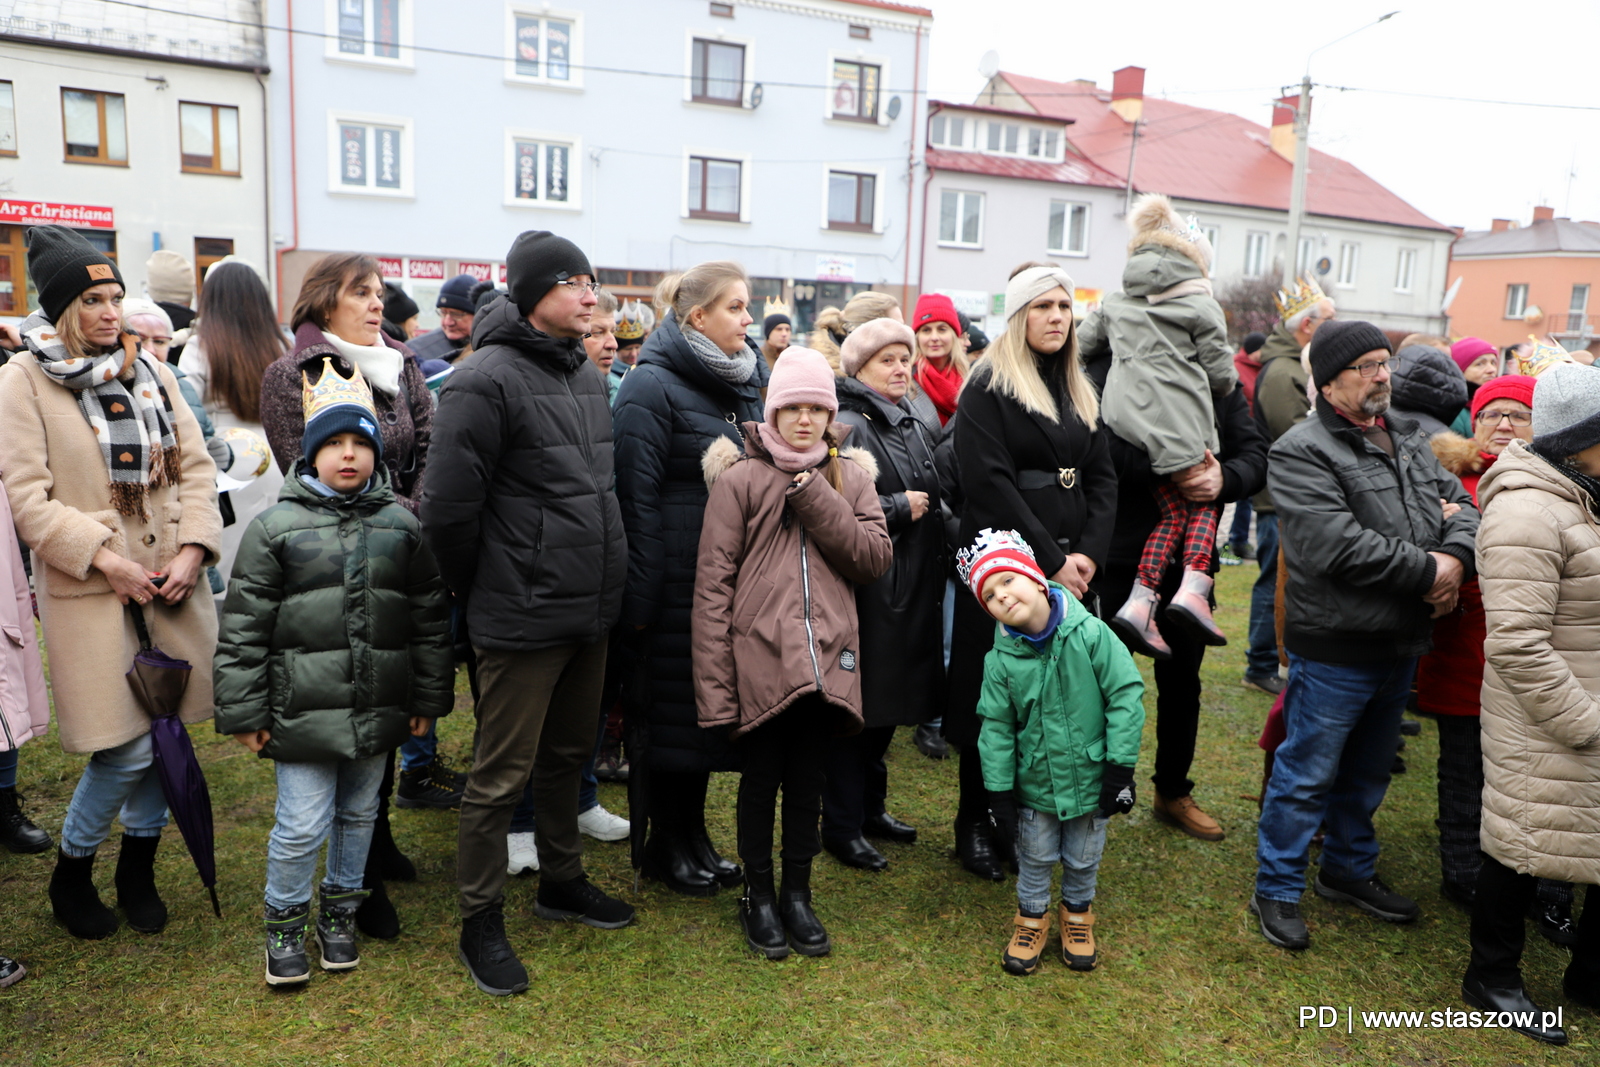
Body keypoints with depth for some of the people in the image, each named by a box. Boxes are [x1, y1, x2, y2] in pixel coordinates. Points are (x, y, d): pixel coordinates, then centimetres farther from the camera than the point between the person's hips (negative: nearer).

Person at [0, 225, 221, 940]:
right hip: (90, 590, -4)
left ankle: (138, 870, 30)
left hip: (170, 582, 5)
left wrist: (192, 551, -5)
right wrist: (106, 559, -16)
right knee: (127, 749, -4)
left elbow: (196, 466, 7)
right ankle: (71, 874, 23)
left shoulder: (151, 369, 10)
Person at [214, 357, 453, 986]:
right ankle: (284, 922, 25)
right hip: (304, 712, -3)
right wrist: (244, 712, -3)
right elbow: (243, 628, -2)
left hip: (380, 708, 3)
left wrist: (428, 698, 8)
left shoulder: (402, 526, 4)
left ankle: (339, 911, 37)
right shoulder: (276, 527, -4)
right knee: (303, 824, 0)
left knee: (359, 814, 16)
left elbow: (429, 618, 9)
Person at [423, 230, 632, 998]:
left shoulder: (589, 377, 11)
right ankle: (481, 922, 22)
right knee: (501, 775, 5)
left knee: (567, 757, 21)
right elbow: (449, 508, -17)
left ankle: (562, 881, 39)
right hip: (524, 618, -8)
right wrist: (481, 593, -5)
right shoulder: (486, 380, -16)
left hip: (590, 611, 8)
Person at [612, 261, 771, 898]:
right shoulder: (652, 386, -11)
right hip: (678, 579, -7)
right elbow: (637, 498, -16)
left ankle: (694, 833, 30)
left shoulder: (746, 380, 13)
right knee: (674, 707, 5)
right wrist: (639, 599, -18)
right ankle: (666, 845, 22)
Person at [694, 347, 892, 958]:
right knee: (761, 779, 11)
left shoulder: (850, 477, 8)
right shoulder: (740, 478, -4)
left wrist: (816, 499, -12)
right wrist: (714, 682, -11)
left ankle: (797, 894, 32)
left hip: (825, 659, 3)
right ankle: (758, 895, 30)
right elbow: (713, 582, -7)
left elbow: (876, 559, -2)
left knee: (809, 781, 14)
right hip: (759, 657, -3)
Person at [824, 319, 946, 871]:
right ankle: (841, 826, 13)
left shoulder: (913, 426, 16)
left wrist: (935, 513, 9)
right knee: (857, 706, -1)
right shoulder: (850, 428, -12)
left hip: (914, 589, 9)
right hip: (867, 591, -9)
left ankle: (869, 806, 32)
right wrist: (901, 508, -14)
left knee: (890, 703, 16)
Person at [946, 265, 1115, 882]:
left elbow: (1102, 478, 10)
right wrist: (1050, 560, -17)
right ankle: (975, 823, 18)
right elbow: (990, 483, -15)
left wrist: (1088, 553, -6)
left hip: (1072, 569, 6)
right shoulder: (988, 389, -5)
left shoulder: (1080, 392, 15)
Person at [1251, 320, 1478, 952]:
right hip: (1336, 647, -8)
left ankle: (1349, 870, 41)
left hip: (1401, 645, 8)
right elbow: (1337, 545, -26)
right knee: (1307, 774, 3)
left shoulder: (1408, 439, 11)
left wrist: (1455, 556, -13)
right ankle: (1277, 890, 19)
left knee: (1369, 771, 22)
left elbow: (1461, 503, 8)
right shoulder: (1301, 452, -16)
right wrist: (1426, 573, -19)